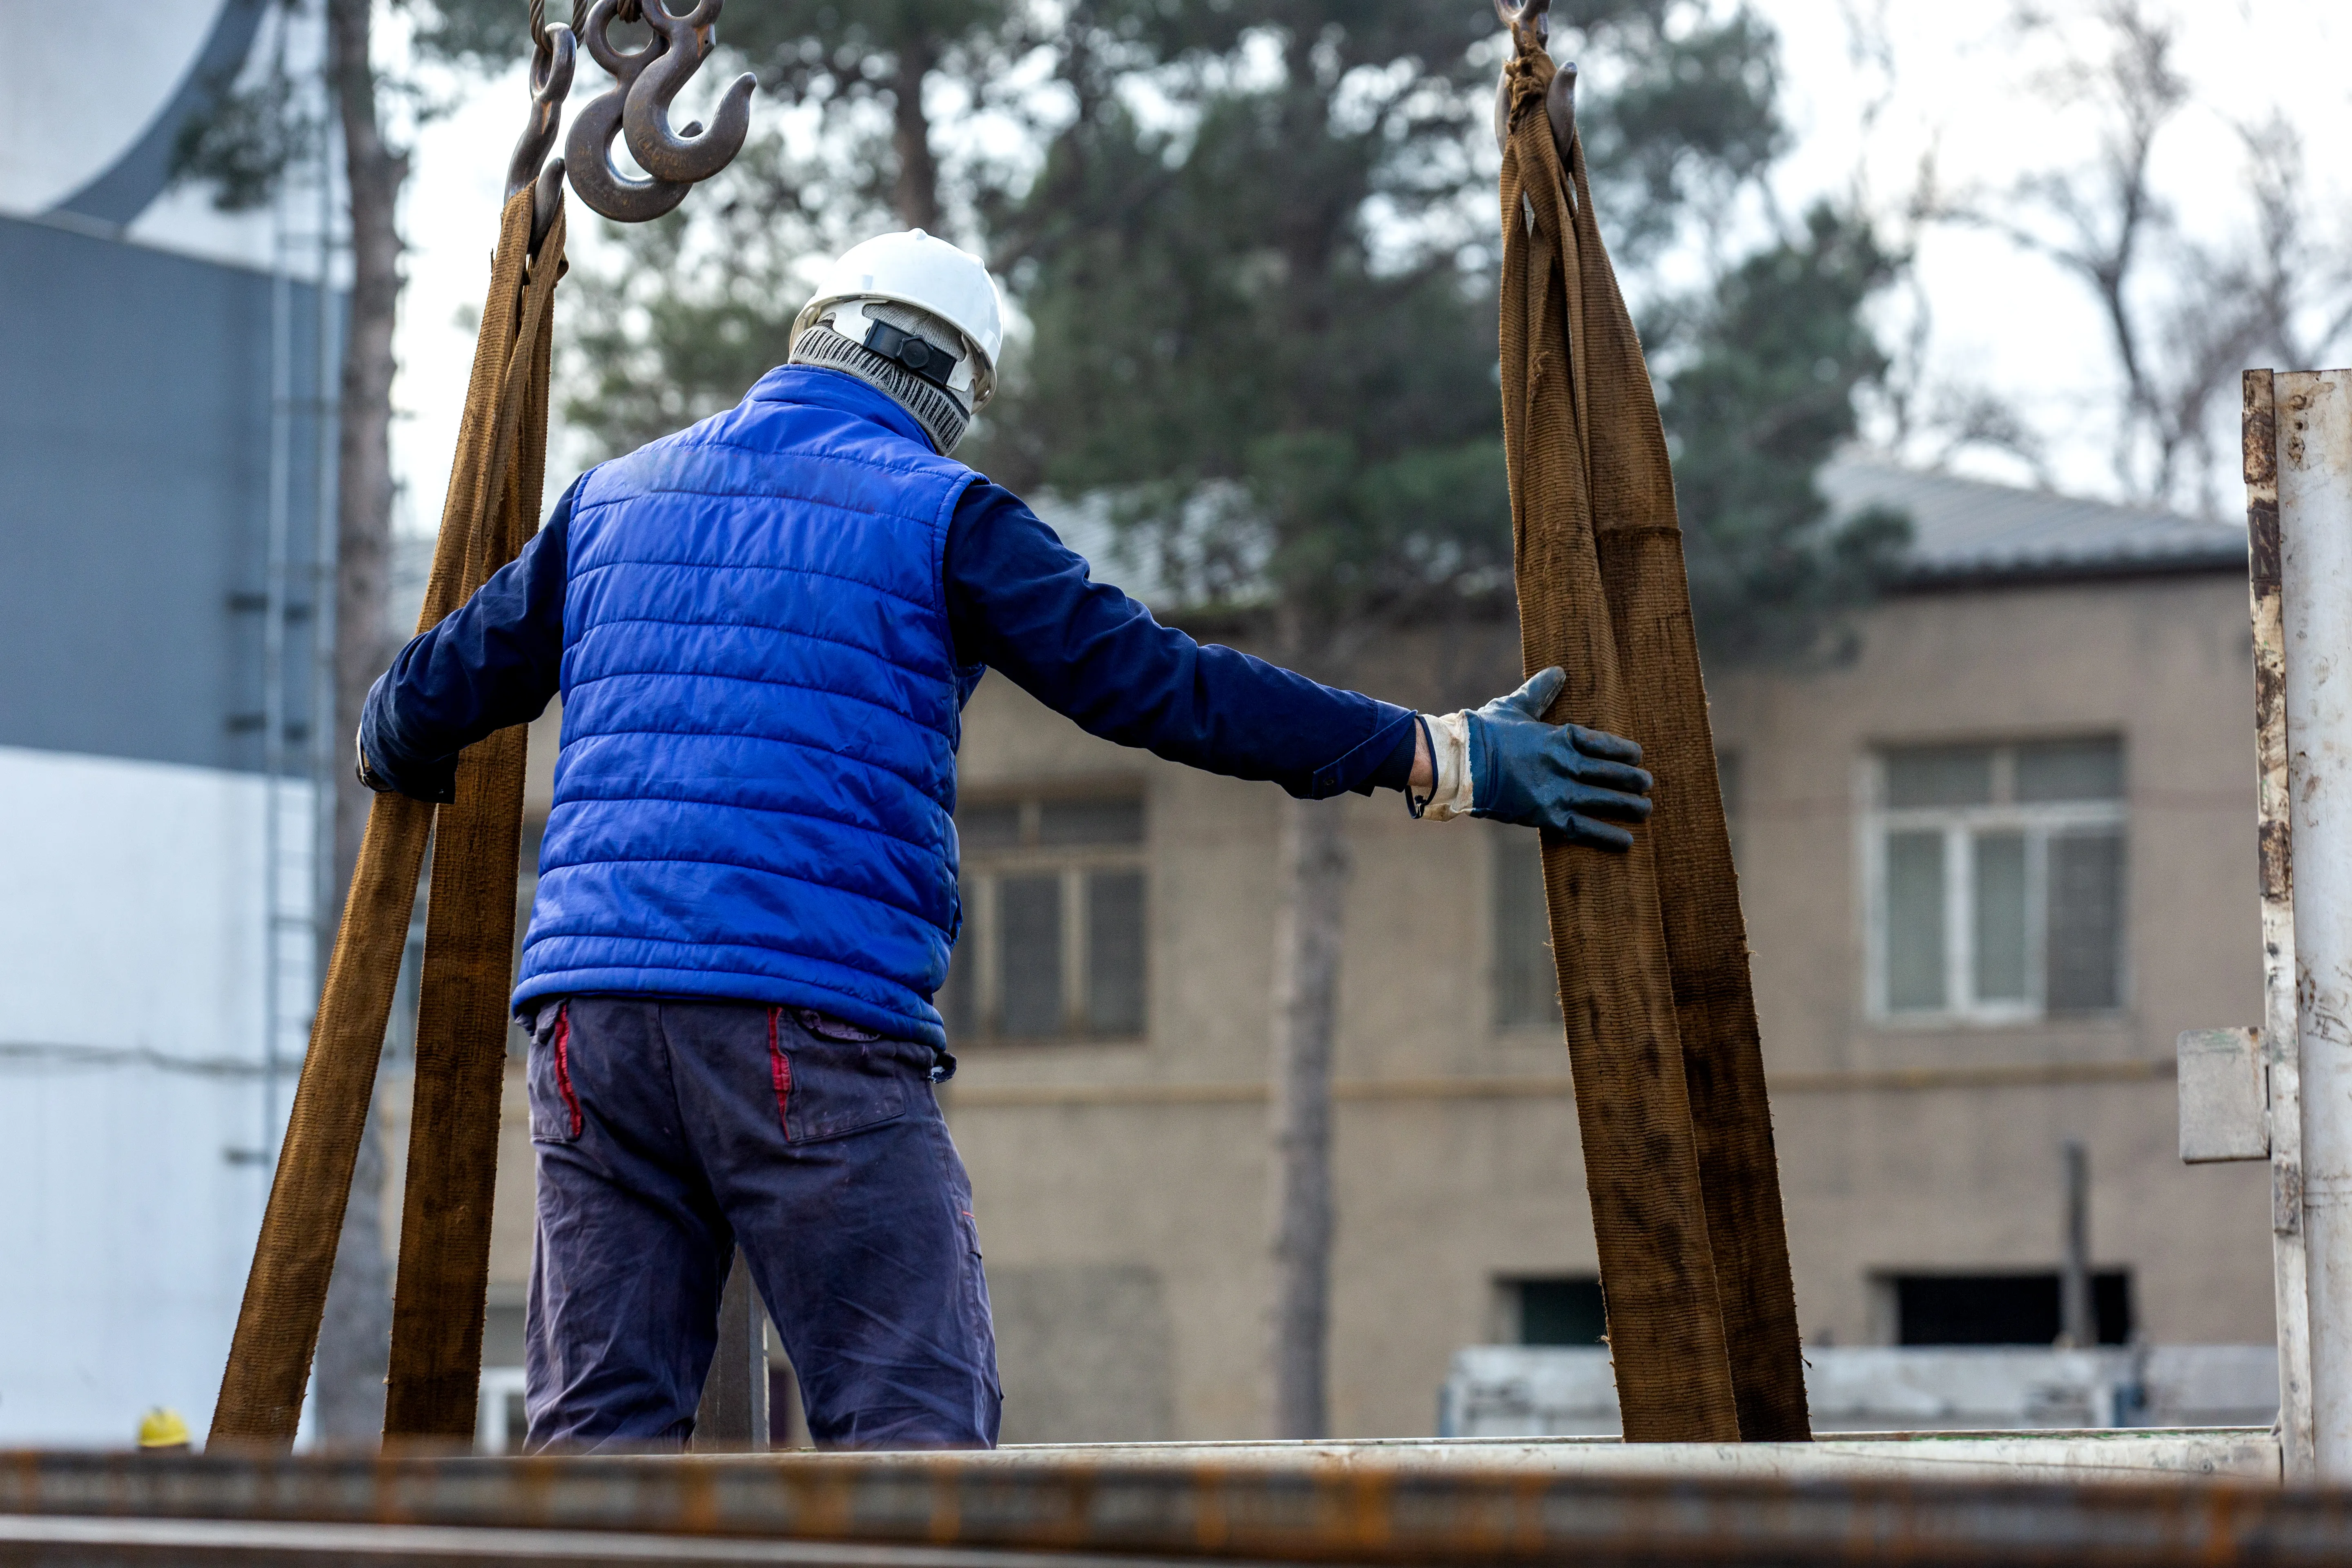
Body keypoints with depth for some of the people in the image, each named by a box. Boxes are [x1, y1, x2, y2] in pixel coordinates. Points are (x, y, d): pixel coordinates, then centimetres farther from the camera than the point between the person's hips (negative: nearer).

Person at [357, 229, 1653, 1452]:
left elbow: (426, 704, 25)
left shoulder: (616, 497, 18)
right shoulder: (936, 514, 3)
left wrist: (401, 756, 49)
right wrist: (1436, 761, -3)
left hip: (589, 1013, 5)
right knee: (911, 1429, -5)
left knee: (598, 1428, 7)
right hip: (816, 1027, -5)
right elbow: (1154, 685, -5)